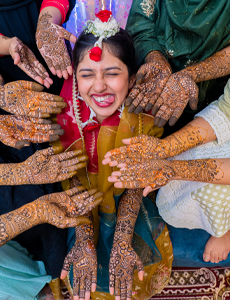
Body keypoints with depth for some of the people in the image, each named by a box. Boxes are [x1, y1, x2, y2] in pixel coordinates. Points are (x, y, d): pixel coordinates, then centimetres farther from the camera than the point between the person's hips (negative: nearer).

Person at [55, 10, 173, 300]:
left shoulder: (143, 116, -25)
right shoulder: (66, 115, -23)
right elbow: (74, 181, -17)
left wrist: (123, 241, -29)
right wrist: (84, 241, -27)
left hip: (128, 199, 0)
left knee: (135, 261, -12)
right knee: (85, 266, -13)